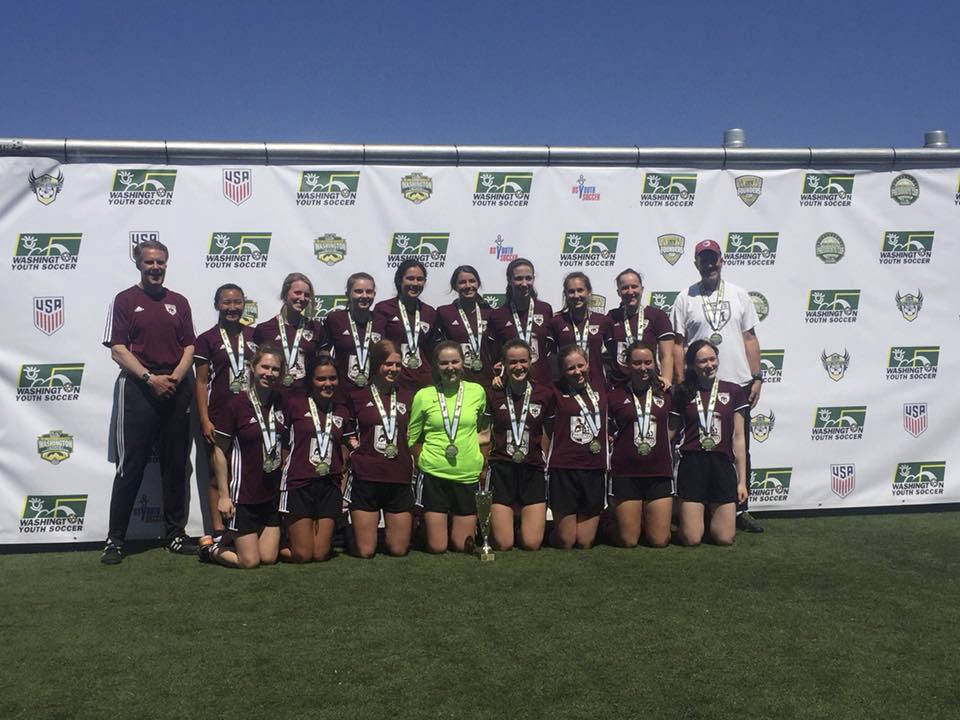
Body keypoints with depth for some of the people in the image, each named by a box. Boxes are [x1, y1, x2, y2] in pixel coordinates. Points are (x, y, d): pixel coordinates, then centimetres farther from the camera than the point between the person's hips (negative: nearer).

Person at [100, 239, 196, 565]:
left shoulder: (178, 302, 14)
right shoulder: (125, 300, 3)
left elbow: (189, 346, 10)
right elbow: (117, 349, -5)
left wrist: (175, 377, -8)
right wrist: (150, 377, -15)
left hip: (176, 389, 4)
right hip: (138, 389, -4)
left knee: (176, 465, 8)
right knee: (131, 466, -3)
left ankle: (175, 534, 17)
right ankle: (115, 539, 6)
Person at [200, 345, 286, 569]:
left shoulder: (281, 402, 3)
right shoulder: (235, 404, -12)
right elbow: (219, 451, -9)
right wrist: (223, 495, -10)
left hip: (273, 493, 5)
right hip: (243, 493, -5)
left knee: (269, 557, 7)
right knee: (249, 561, -1)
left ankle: (235, 538, 32)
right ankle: (212, 549, 25)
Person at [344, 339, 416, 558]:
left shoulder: (408, 397, 10)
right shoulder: (358, 396, 2)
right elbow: (346, 432, 15)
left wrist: (412, 460, 9)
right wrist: (355, 446, -1)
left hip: (399, 480, 2)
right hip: (365, 479, -2)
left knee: (398, 550, 7)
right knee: (365, 551, 1)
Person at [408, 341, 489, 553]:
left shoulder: (477, 391, 3)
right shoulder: (423, 396, -1)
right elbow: (411, 438, 6)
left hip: (468, 475, 2)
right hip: (433, 474, -1)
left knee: (463, 546, 7)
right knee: (436, 547, 2)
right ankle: (428, 524, 33)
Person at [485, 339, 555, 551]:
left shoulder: (545, 394, 3)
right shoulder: (493, 394, 1)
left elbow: (552, 434, 13)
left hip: (533, 469, 1)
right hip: (501, 468, -1)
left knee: (532, 543, -4)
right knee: (503, 544, -3)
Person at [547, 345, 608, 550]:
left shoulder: (600, 390, 8)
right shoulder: (556, 393, -3)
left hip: (595, 470, 3)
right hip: (564, 470, -3)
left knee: (585, 543, 7)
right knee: (565, 543, 4)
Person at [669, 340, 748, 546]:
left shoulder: (733, 391, 7)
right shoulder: (684, 393, 7)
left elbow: (738, 438, 7)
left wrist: (742, 480, 5)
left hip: (722, 465, 1)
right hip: (692, 465, -1)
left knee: (724, 538, 0)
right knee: (691, 539, -5)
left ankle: (712, 510, 30)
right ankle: (695, 512, 27)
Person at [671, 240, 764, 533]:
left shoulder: (739, 295, 10)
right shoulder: (685, 299, 3)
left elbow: (750, 338, 11)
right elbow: (678, 344, 2)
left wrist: (756, 377, 4)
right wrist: (682, 384, -5)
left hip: (738, 384, 2)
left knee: (740, 451, 6)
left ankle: (739, 509, 17)